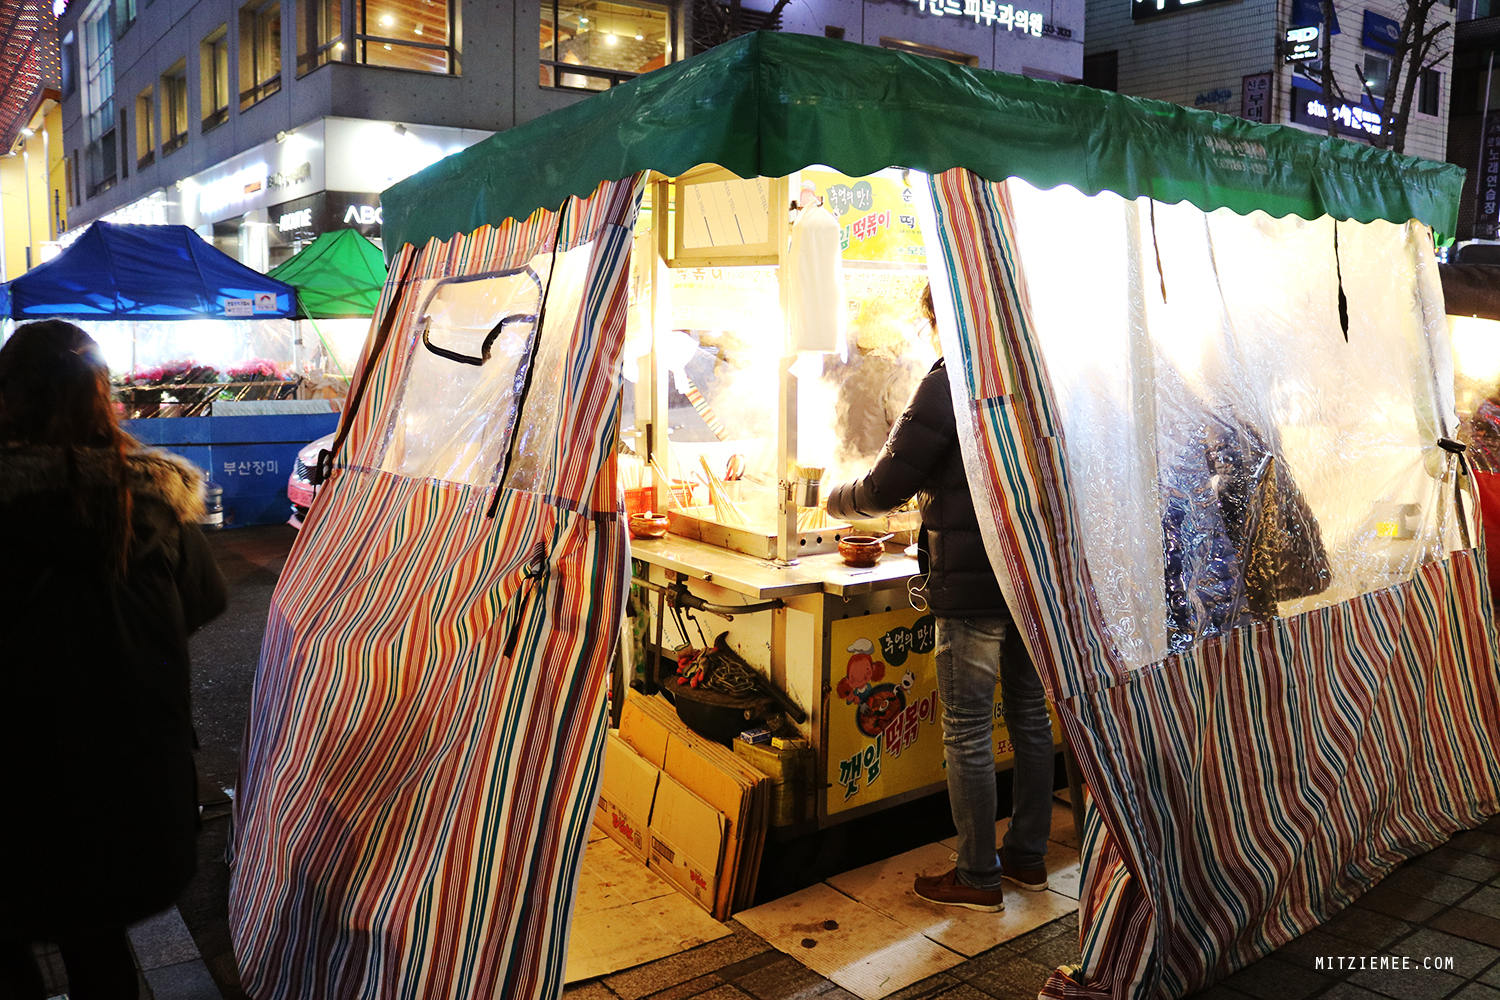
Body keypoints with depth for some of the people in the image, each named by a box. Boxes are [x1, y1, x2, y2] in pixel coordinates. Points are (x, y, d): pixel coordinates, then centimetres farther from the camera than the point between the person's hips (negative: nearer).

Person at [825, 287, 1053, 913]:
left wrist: (836, 500, 9)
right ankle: (1028, 857, 29)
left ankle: (977, 878, 12)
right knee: (1030, 717, 16)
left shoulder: (948, 384, -14)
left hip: (973, 586, -8)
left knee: (967, 732, 2)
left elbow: (887, 488, -12)